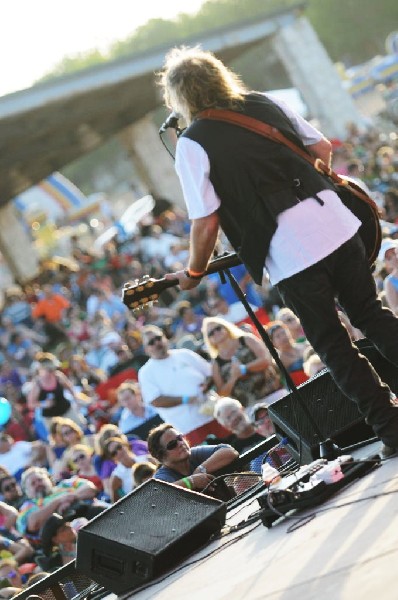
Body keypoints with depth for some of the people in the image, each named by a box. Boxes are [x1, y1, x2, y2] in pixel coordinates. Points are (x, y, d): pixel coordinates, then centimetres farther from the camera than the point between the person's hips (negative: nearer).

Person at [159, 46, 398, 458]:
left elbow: (206, 223, -8)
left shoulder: (191, 144, -5)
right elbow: (323, 149, 18)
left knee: (332, 345, 8)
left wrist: (193, 273, 8)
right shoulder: (266, 104, 11)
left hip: (288, 251, -5)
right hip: (335, 222, 5)